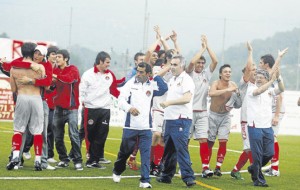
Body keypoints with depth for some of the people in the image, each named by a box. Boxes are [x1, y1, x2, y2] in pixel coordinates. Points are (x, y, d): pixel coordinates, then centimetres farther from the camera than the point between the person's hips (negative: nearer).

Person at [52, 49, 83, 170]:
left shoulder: (73, 69, -4)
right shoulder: (55, 70, 9)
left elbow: (70, 78, -24)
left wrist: (57, 76, -18)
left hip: (71, 107, -5)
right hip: (58, 107, 5)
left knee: (74, 135, -8)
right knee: (58, 136, 6)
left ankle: (77, 160, -3)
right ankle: (63, 159, 18)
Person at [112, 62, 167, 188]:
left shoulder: (152, 85, 2)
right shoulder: (131, 83, -2)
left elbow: (164, 89, -16)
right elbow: (121, 99, -11)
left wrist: (156, 76, -9)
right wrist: (129, 108, -29)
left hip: (146, 127, 1)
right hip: (130, 126, 0)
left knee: (146, 154, -4)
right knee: (124, 151, 14)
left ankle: (145, 180, -1)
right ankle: (117, 172, 38)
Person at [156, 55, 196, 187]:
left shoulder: (186, 79, -8)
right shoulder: (172, 80, 19)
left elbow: (187, 98, -22)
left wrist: (169, 102, -25)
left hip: (181, 120, -9)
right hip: (170, 119, 9)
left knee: (181, 148, -14)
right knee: (168, 149, 14)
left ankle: (188, 177, -15)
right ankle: (166, 175, 23)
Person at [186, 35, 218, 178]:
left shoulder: (207, 73, 11)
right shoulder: (190, 73, 0)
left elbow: (215, 61, -1)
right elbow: (191, 62, -19)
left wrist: (207, 46, -2)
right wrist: (203, 48, -11)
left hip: (202, 113, 3)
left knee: (204, 139, -6)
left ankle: (205, 167, -11)